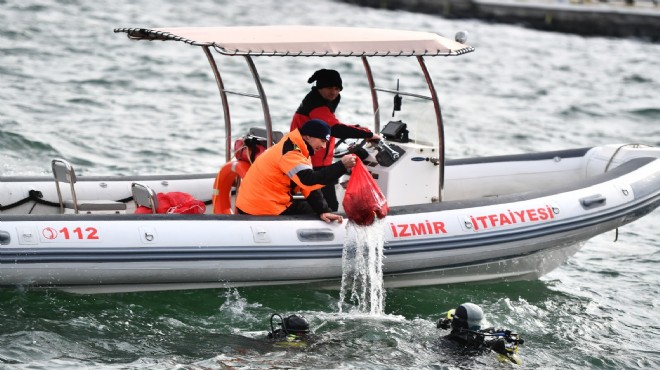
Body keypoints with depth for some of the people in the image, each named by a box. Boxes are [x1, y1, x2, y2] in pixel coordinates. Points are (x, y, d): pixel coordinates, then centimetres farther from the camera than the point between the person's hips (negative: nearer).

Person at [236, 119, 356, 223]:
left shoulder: (298, 150, 11)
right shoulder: (290, 153, -21)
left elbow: (309, 186, 4)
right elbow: (310, 180, -35)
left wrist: (323, 211, -9)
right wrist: (341, 166, -34)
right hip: (262, 210, -10)